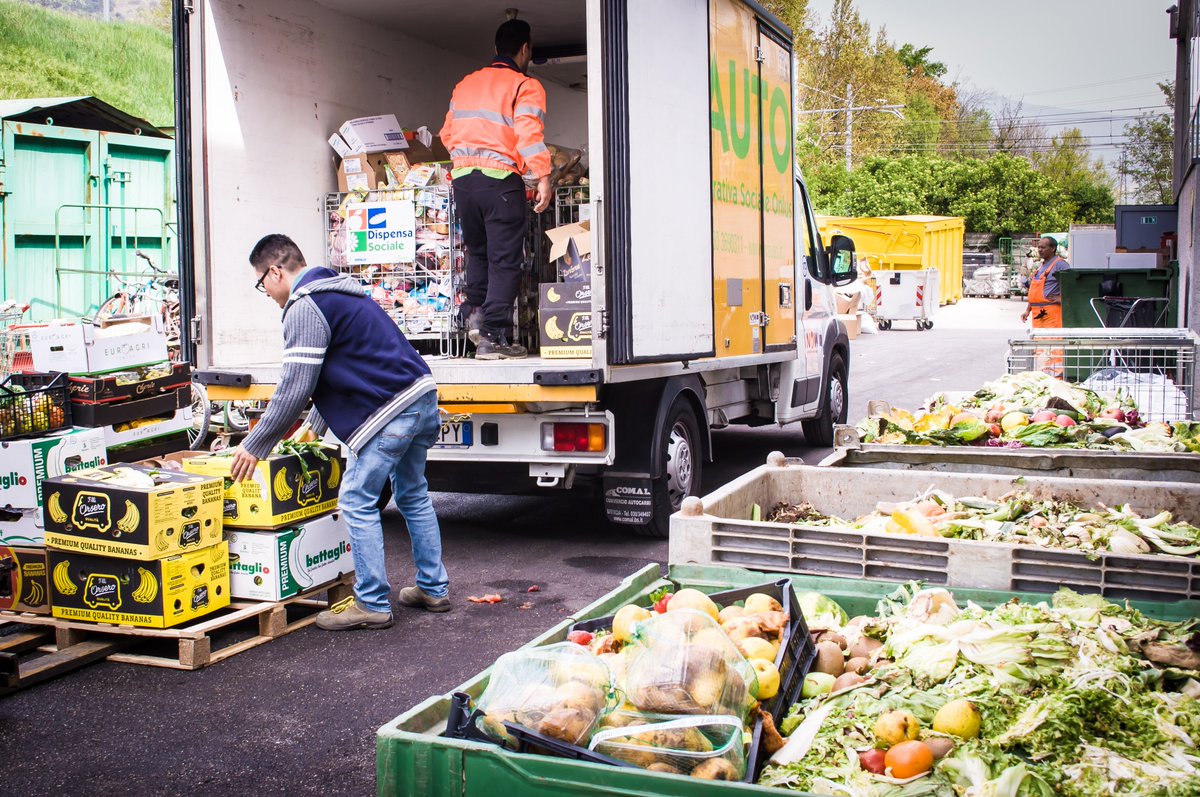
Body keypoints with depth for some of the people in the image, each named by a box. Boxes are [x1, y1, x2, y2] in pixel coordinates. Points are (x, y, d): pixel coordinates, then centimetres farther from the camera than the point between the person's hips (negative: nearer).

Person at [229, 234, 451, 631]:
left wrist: (254, 447, -5)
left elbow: (294, 388, -14)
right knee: (413, 496, 19)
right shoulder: (336, 292, 22)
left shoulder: (305, 308, -11)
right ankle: (433, 589, 27)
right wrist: (314, 427, 36)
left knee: (357, 503, -2)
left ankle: (372, 605, 4)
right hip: (422, 395, 10)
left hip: (390, 412, -10)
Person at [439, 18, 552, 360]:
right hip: (500, 178, -6)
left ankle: (474, 311, 8)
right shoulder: (525, 86, 0)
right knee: (505, 260, -1)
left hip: (462, 177, 6)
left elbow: (447, 134, 21)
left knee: (477, 252, 22)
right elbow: (530, 135, -14)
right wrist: (543, 178, -15)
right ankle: (493, 337, -4)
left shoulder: (465, 84, 18)